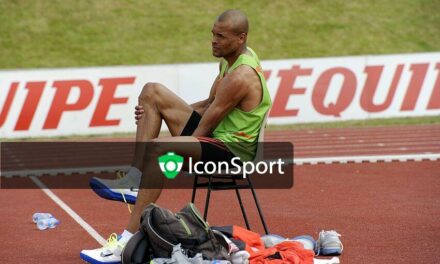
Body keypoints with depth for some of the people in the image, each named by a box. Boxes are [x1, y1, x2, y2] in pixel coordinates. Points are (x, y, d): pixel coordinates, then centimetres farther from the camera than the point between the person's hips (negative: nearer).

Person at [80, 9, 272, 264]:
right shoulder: (231, 58, 9)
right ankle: (135, 180, -4)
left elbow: (203, 129, -19)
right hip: (216, 137, 11)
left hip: (233, 150, -11)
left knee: (156, 148, -34)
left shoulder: (241, 76, -22)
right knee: (152, 92, 7)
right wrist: (173, 113, 5)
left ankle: (129, 241, -36)